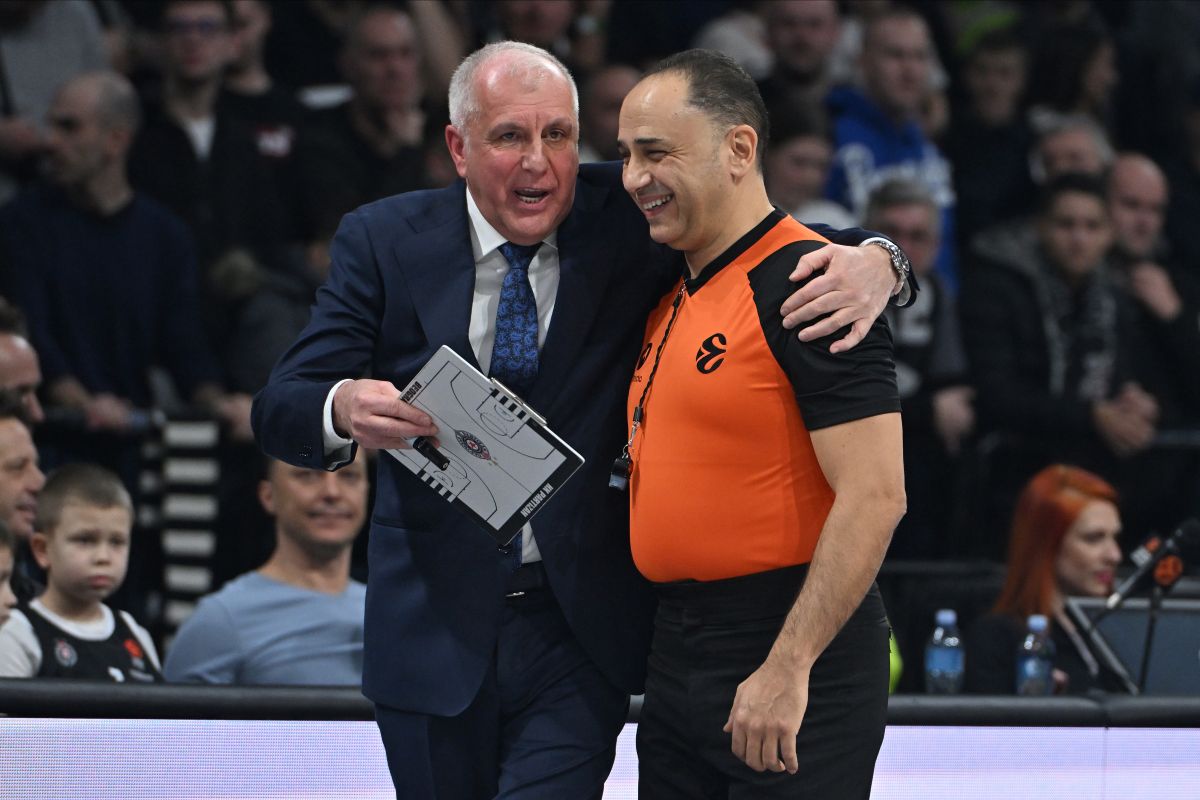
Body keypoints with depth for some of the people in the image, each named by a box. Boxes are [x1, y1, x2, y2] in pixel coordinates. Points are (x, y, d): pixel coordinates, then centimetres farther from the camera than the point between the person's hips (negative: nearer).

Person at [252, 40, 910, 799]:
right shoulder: (385, 242, -1)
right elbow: (281, 408, -6)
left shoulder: (625, 220, -3)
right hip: (438, 631, 1)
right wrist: (344, 410, -31)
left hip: (579, 631, -1)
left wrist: (871, 261, -30)